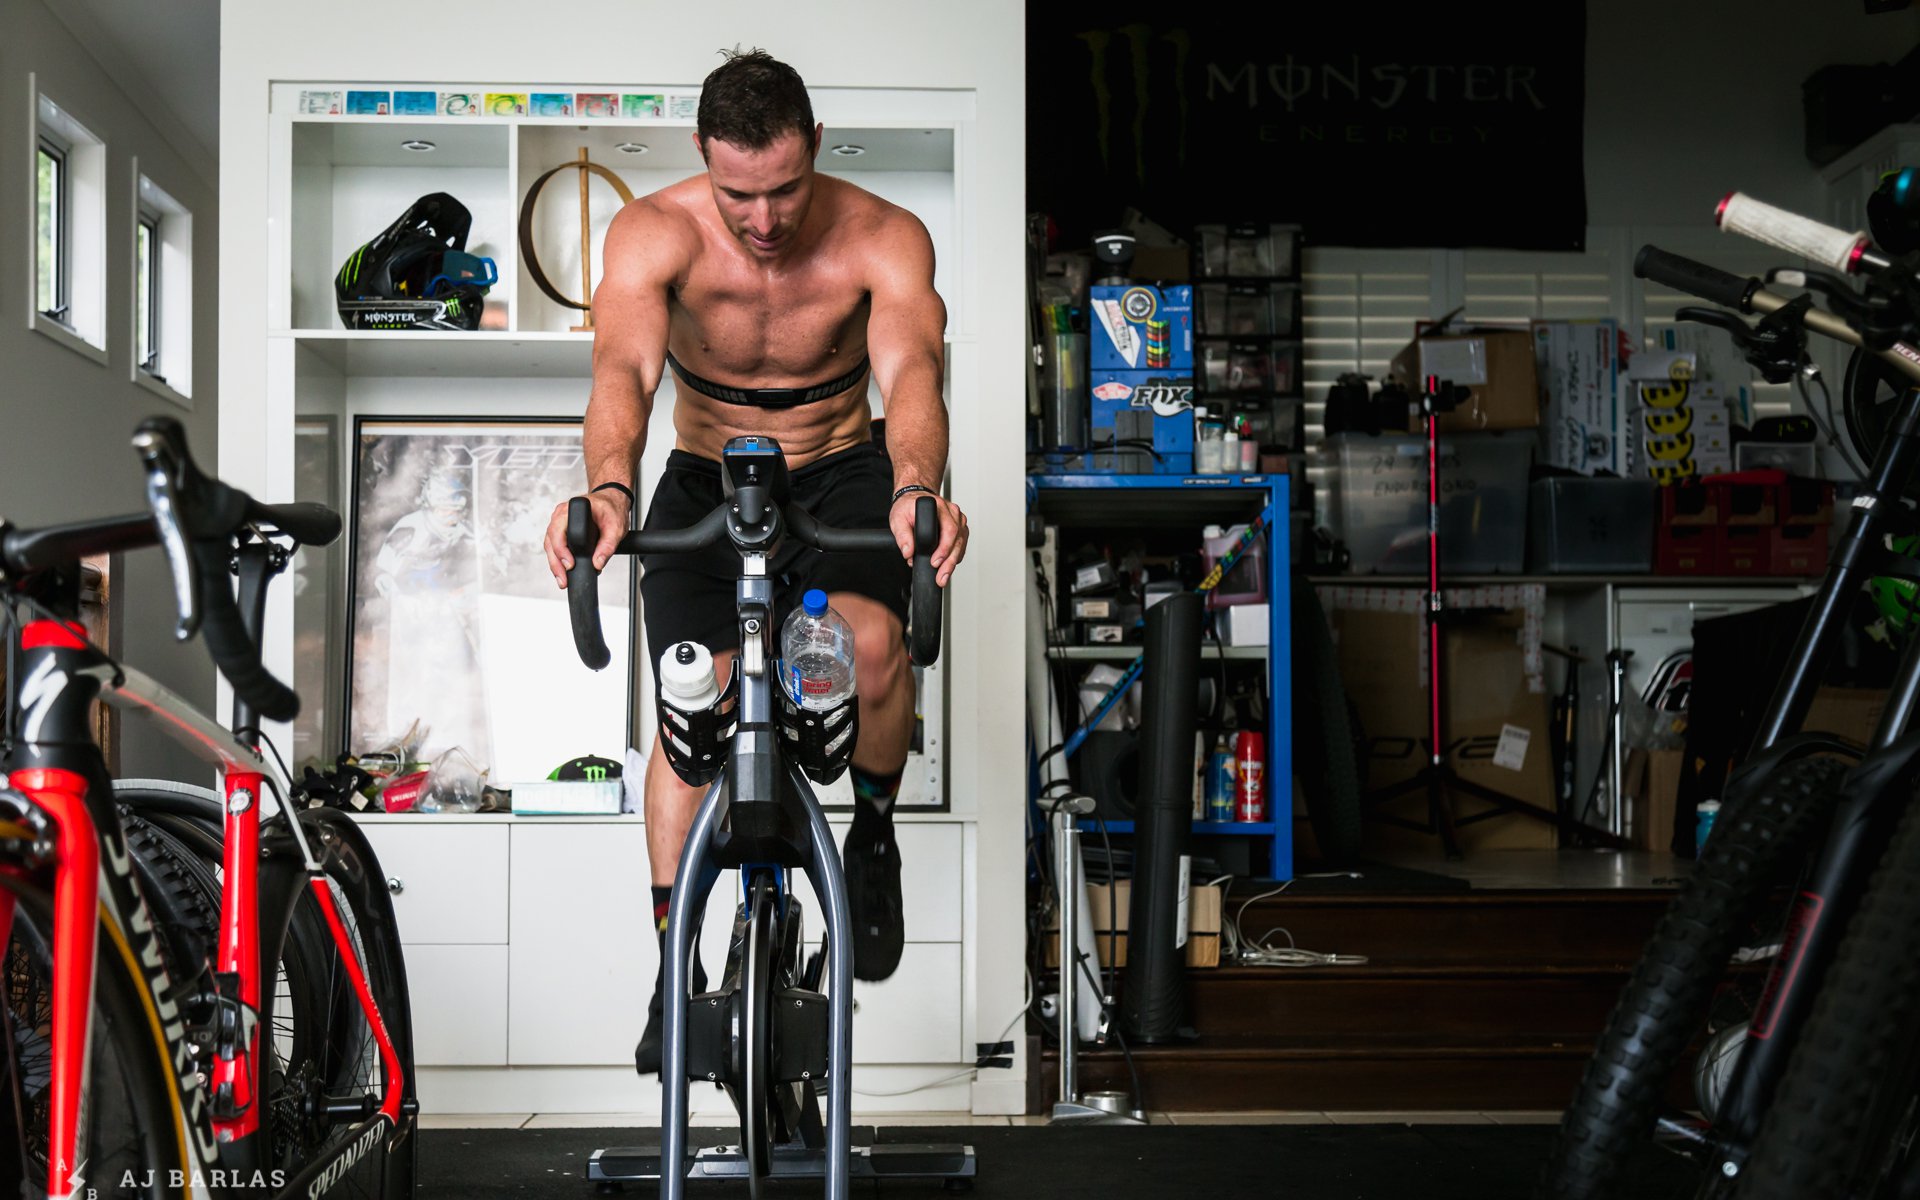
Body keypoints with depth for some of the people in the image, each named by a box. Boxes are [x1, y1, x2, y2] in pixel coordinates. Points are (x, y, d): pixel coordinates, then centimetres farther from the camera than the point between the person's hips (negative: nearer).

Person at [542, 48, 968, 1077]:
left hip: (841, 476, -1)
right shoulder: (654, 233, -21)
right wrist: (607, 487, -59)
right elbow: (623, 367, -38)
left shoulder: (883, 240, -21)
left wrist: (916, 487, -60)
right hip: (704, 482, 1)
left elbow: (911, 368, -38)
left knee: (871, 644, -29)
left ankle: (873, 836, 1)